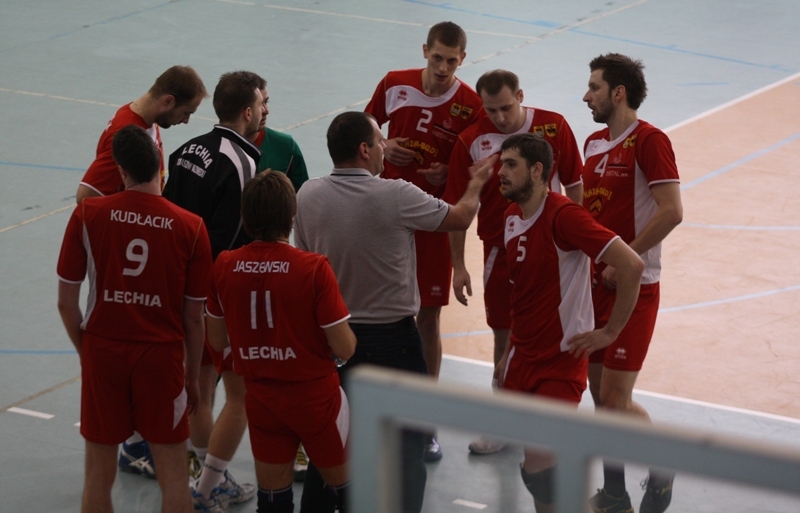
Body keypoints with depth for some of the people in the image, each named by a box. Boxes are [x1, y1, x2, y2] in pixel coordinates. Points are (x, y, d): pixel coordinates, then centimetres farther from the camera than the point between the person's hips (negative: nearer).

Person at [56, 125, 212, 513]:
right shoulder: (191, 228, -8)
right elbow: (194, 318, -1)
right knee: (172, 474, 9)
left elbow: (66, 302, -2)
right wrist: (191, 378, 12)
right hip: (162, 354, -1)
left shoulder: (87, 214, -8)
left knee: (99, 472, 12)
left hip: (102, 352, 1)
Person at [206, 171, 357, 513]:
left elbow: (217, 341, 3)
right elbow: (344, 349, -17)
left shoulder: (224, 267, -9)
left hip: (261, 398, 4)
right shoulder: (314, 269, -20)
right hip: (314, 395, -4)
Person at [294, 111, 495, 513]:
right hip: (392, 339, -4)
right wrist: (476, 183, 20)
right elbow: (461, 218, -1)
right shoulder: (396, 197, -17)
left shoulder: (308, 196, -6)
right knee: (407, 440, 6)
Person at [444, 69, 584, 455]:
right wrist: (458, 266, -3)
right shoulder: (471, 142, -7)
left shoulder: (554, 127, -7)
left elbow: (574, 185, 2)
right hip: (501, 250, 0)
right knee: (505, 335, 7)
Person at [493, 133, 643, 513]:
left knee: (537, 465, -15)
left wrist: (610, 332, -17)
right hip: (523, 358, 8)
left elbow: (631, 265, -25)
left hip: (561, 361, -8)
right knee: (531, 460, 9)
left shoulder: (563, 216, -19)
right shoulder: (513, 217, 8)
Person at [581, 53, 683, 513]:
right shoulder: (594, 143, 13)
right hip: (594, 283, 8)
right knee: (600, 395, 11)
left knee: (616, 400, -9)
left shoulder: (649, 141, -13)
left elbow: (671, 211, -21)